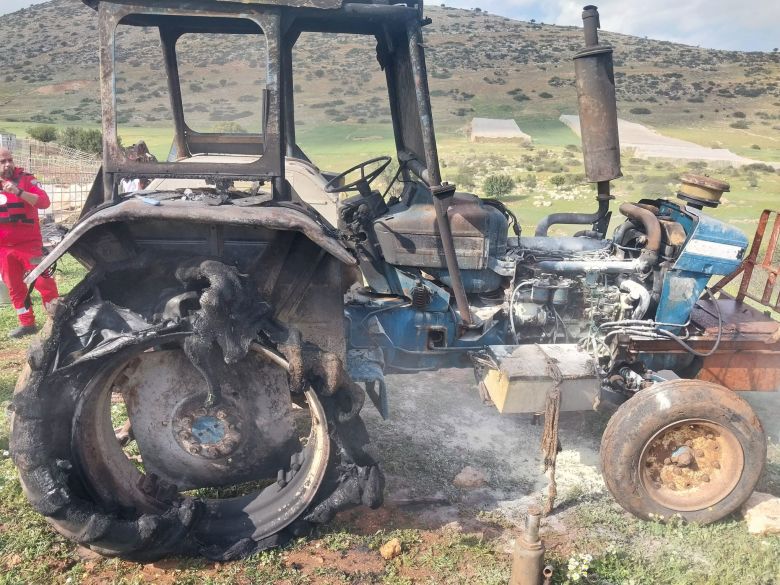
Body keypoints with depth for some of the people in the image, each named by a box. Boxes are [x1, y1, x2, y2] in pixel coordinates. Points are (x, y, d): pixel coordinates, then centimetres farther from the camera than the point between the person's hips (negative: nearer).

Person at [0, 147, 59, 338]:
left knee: (43, 281, -6)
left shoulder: (25, 179, -4)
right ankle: (26, 323, 18)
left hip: (29, 243, -4)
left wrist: (19, 192, -27)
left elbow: (44, 201, -19)